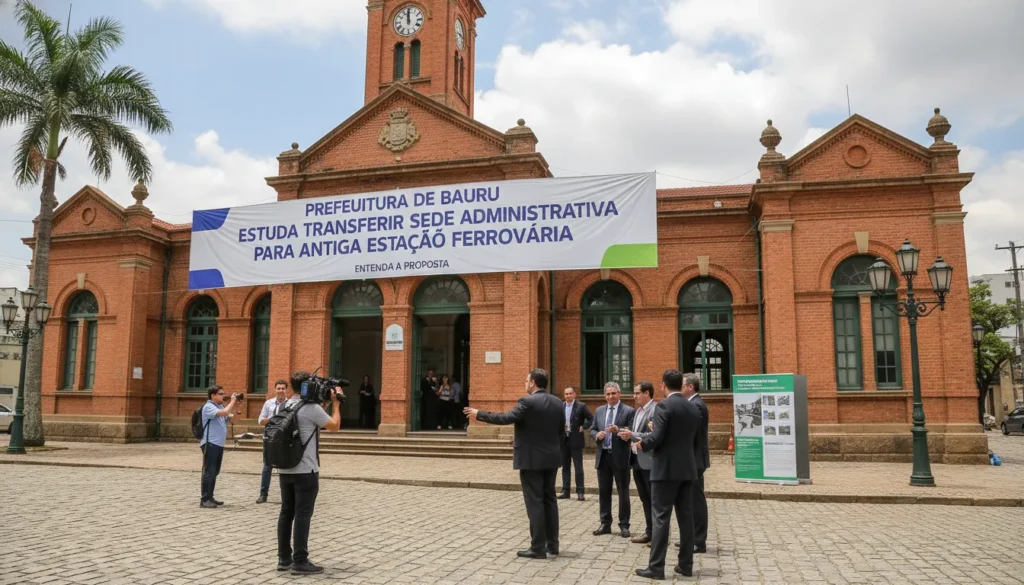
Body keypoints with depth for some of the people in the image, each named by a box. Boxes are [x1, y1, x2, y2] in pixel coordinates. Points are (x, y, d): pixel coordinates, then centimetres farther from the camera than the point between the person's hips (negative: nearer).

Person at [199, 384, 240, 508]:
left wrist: (234, 405, 7)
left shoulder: (221, 406, 13)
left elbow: (230, 418, 17)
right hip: (210, 444, -9)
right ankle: (204, 499, -2)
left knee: (214, 472, 14)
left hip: (219, 444, 9)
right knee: (209, 472, -6)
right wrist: (232, 401, -14)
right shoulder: (208, 406, -12)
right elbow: (224, 413, -27)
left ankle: (210, 497, 22)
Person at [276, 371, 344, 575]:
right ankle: (300, 562, 1)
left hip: (286, 469, 8)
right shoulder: (312, 408, -15)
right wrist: (335, 403, 6)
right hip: (305, 471, -8)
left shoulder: (284, 406, 9)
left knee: (286, 513, 11)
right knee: (302, 515, -3)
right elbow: (334, 426, -4)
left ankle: (284, 558, 18)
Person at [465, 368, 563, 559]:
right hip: (551, 459, 7)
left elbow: (506, 418, -23)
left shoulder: (527, 402, -15)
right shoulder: (557, 403, 8)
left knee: (534, 502, -3)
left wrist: (479, 414, -15)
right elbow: (561, 430, 13)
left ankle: (538, 547, 0)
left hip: (531, 459, -7)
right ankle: (552, 543, 19)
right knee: (549, 500, 14)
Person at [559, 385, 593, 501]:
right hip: (563, 440, 5)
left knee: (578, 467, -1)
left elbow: (591, 419, -5)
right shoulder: (560, 406, 8)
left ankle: (580, 492, 3)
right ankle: (565, 491, 15)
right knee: (565, 467, 9)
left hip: (576, 440, -4)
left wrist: (583, 427, -12)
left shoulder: (581, 406, -5)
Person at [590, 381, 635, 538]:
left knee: (623, 493, 4)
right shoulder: (599, 411, 11)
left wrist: (618, 430, -26)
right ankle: (605, 524, 20)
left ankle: (624, 525, 13)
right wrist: (597, 435, -9)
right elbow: (592, 430, 13)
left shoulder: (628, 411, -5)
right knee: (603, 492, 10)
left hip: (620, 457, -5)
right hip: (603, 456, 5)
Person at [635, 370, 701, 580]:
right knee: (686, 517, 10)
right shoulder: (694, 408, 10)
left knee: (660, 518, -4)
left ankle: (656, 567, -2)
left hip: (666, 469, -7)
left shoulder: (663, 406, -12)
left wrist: (642, 444, 0)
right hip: (687, 468, 7)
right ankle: (686, 565, 15)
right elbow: (694, 440, 14)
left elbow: (657, 438, -18)